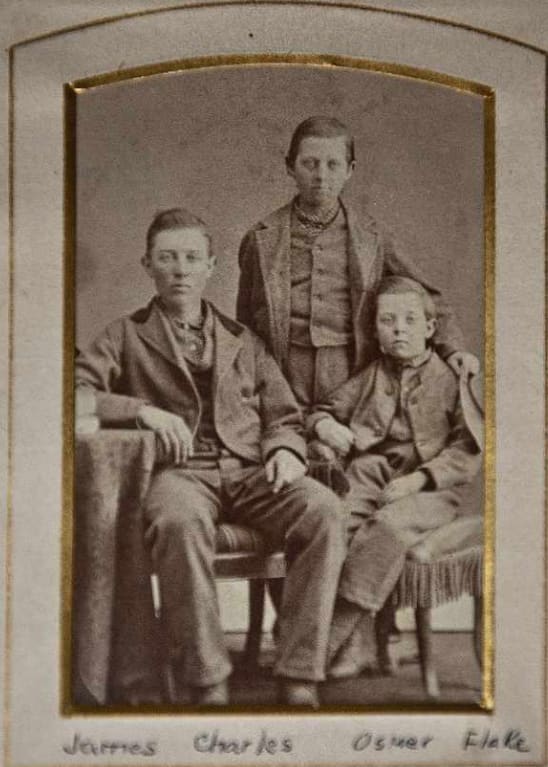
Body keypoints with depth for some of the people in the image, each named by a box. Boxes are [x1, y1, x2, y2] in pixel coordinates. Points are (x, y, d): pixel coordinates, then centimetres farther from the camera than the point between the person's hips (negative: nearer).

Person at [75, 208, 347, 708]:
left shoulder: (243, 342, 26)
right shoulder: (127, 337, 18)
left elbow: (284, 417, 22)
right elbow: (73, 391, 3)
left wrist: (285, 451, -1)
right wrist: (140, 409, -13)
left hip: (251, 473, 3)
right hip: (179, 471, -2)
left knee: (324, 509, -30)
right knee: (180, 520, -40)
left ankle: (300, 680, -28)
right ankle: (207, 684, -33)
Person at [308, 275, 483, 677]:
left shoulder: (451, 379, 6)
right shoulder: (370, 376, 17)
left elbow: (468, 450, -1)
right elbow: (328, 409, 26)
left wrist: (417, 479, -14)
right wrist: (324, 424, 1)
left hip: (430, 486, -3)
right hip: (369, 475, 3)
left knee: (390, 524, -34)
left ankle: (336, 633, -28)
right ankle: (362, 636, -25)